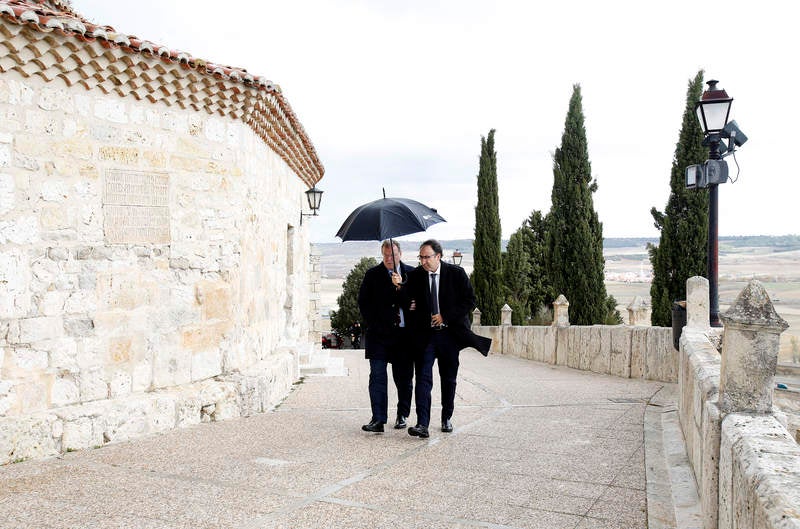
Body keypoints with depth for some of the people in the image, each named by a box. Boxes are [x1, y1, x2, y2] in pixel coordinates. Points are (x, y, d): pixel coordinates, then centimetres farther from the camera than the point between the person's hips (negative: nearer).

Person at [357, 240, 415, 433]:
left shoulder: (412, 273, 5)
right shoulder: (372, 275, 5)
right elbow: (363, 301, 5)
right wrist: (373, 325, -4)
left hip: (405, 333, 1)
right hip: (379, 334, -1)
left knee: (404, 377, 8)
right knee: (377, 375, -7)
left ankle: (402, 415, 23)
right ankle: (378, 419, -7)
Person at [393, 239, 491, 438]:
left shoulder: (456, 273, -3)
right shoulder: (415, 275, 0)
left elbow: (470, 301, -3)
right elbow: (407, 304, -5)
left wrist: (445, 316, -10)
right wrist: (400, 287, -24)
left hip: (449, 333, 0)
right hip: (424, 334, 0)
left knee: (449, 379, 11)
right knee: (423, 378, -9)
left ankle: (446, 419, 28)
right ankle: (422, 424, -11)